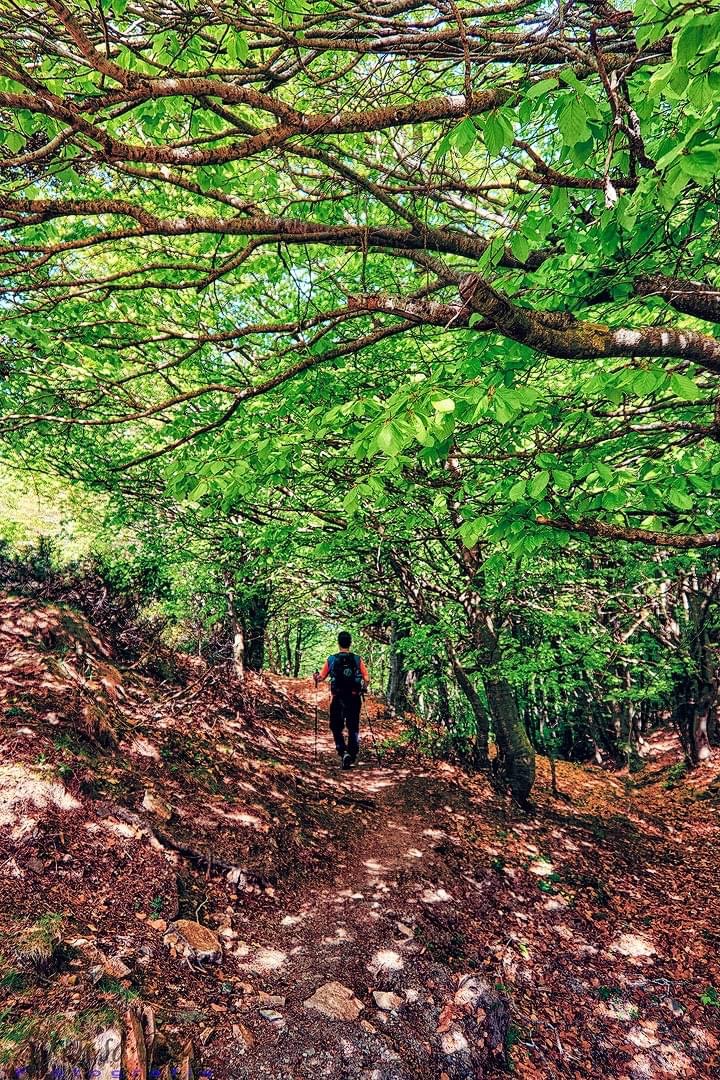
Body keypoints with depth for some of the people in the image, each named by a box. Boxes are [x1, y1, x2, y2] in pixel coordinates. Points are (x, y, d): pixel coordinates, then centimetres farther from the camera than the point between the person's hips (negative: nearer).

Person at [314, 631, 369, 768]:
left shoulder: (331, 659, -3)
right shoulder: (358, 659, -2)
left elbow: (321, 677, 1)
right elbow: (367, 679, -3)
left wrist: (316, 677, 23)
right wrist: (363, 688, 17)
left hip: (337, 699, -1)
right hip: (354, 699, 1)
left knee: (336, 727, 13)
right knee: (353, 728, 12)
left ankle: (343, 751, -6)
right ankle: (352, 755, 7)